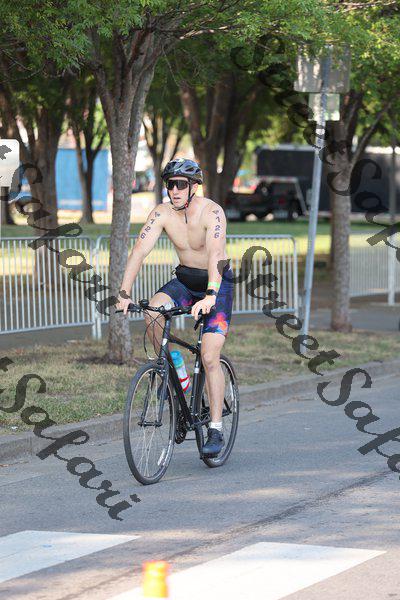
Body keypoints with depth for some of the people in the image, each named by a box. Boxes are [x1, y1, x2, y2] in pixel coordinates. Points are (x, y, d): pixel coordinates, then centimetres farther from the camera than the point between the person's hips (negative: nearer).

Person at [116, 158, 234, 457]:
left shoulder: (212, 212, -24)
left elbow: (216, 254, -37)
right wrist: (125, 293, -30)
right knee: (152, 310, -28)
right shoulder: (162, 213, -11)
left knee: (210, 357, -15)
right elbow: (139, 251, -18)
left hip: (217, 284, -4)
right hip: (184, 280, 4)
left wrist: (210, 295, -52)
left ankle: (216, 431, -6)